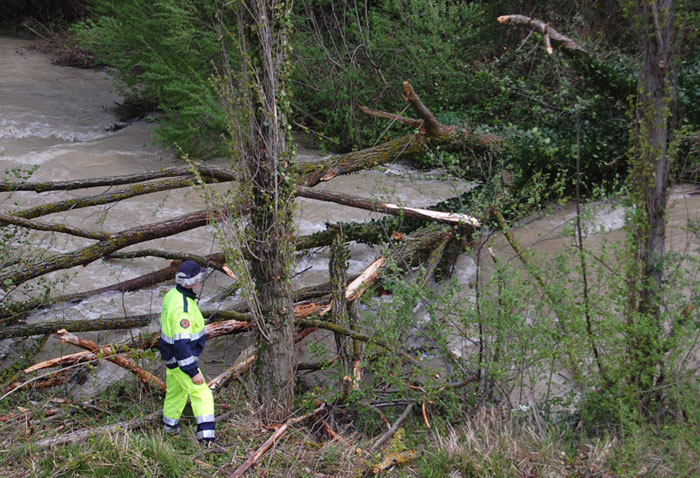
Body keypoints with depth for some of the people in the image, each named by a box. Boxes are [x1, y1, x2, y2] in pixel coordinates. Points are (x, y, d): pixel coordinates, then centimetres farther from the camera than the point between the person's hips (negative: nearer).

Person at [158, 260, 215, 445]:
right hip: (181, 360, -10)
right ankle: (206, 438, -8)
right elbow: (181, 343, -32)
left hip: (171, 353, 10)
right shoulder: (182, 308, -31)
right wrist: (193, 371, -27)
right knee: (202, 395, -6)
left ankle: (170, 425, 46)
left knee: (176, 389, 27)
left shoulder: (172, 294, 0)